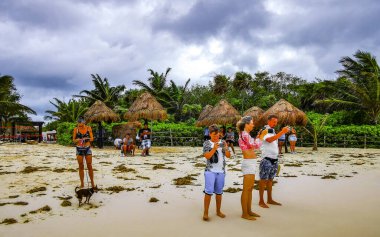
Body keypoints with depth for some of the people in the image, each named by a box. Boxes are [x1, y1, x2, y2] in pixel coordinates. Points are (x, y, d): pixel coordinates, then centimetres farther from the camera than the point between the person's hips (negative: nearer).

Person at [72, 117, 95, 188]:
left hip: (87, 148, 0)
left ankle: (92, 183, 11)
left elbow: (92, 139, -1)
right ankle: (82, 183, 13)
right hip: (79, 149, 0)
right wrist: (77, 140, -21)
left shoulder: (88, 128, -2)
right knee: (81, 167, 5)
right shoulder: (76, 129, -2)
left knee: (89, 166, 1)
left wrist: (87, 138, -22)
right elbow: (73, 140, 1)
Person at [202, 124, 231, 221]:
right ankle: (205, 213, 0)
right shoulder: (207, 143, 1)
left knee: (219, 192, 11)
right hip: (210, 171, -3)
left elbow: (228, 156, 4)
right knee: (209, 192, -8)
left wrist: (226, 148, -14)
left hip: (221, 171, 3)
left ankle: (218, 211, 23)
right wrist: (214, 148, -22)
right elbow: (207, 156, -9)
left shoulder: (223, 142, 8)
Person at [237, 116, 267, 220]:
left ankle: (249, 211, 24)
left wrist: (258, 136, 15)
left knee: (250, 188, 15)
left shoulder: (245, 134, 15)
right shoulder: (244, 134, -15)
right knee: (246, 189, -3)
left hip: (251, 163, 10)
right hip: (248, 163, -10)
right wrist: (262, 136, -7)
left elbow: (253, 145, 19)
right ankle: (244, 213, 4)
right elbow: (256, 145, -18)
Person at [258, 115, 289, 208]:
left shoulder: (273, 132, 16)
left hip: (274, 159, 8)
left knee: (270, 179, 14)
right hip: (267, 159, -8)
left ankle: (270, 199, 22)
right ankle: (261, 201, 4)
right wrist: (282, 132, -33)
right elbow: (269, 140, -31)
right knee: (263, 180, -2)